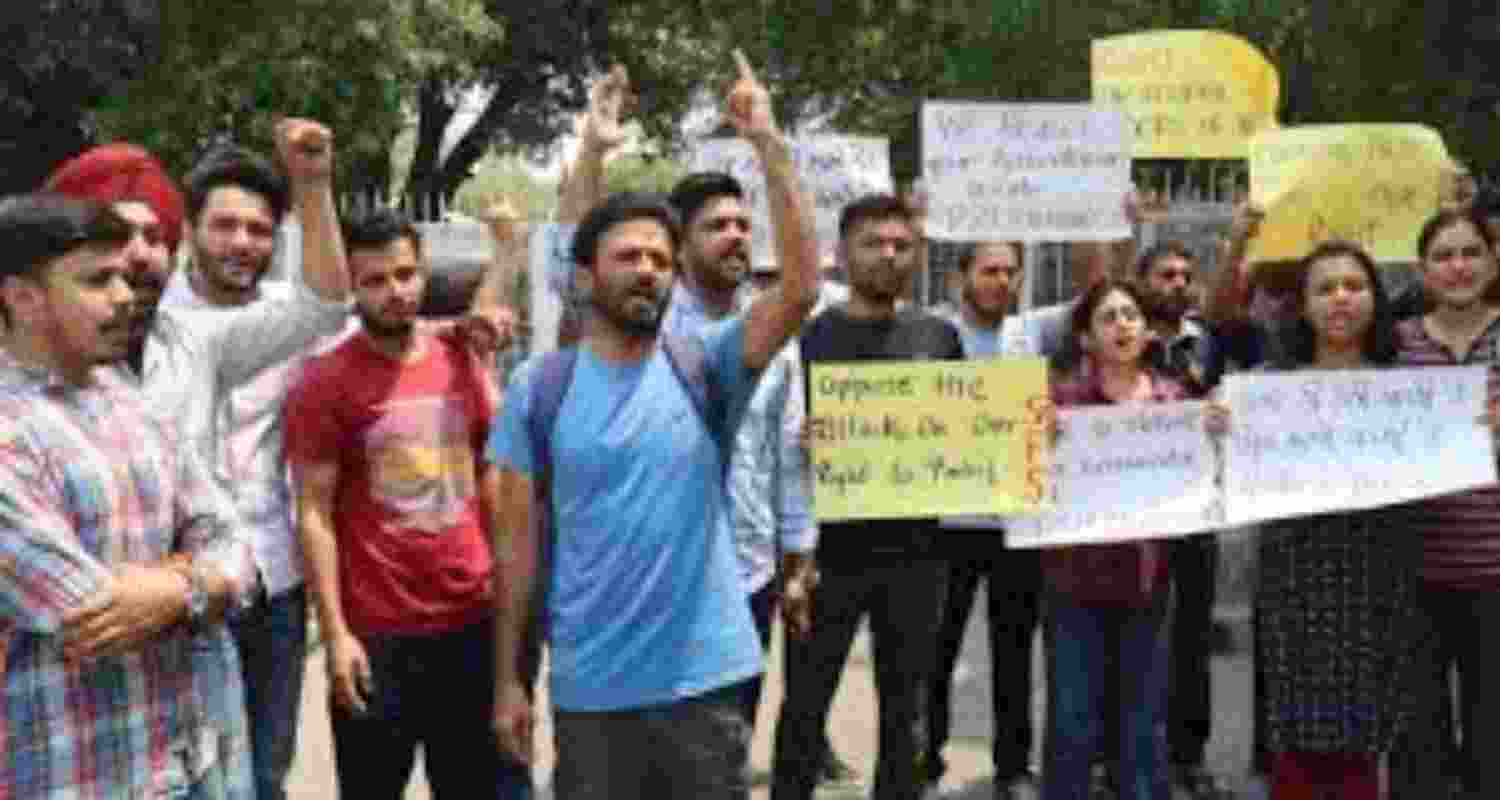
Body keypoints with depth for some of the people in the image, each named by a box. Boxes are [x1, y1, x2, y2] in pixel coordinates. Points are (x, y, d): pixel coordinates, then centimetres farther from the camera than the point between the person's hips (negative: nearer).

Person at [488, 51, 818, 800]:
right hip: (590, 686, -1)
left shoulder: (706, 366, -1)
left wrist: (770, 146, -18)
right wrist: (507, 676, 1)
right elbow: (517, 539, 2)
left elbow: (801, 287, -15)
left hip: (705, 676, 1)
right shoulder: (538, 388, -1)